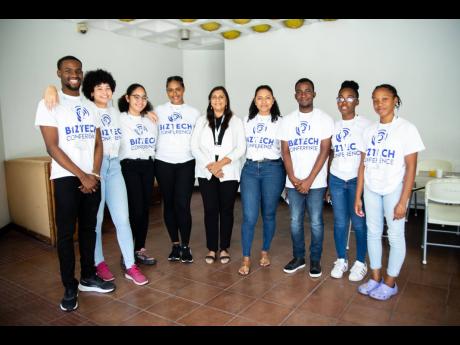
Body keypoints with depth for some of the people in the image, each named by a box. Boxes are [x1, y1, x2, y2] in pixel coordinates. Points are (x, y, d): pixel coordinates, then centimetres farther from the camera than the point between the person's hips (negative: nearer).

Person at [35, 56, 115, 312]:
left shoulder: (90, 107, 12)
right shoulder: (49, 104, -4)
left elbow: (98, 144, 9)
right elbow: (52, 147, -11)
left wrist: (94, 174, -5)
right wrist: (81, 175, -14)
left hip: (92, 178, 5)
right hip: (66, 178, -5)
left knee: (89, 229, 11)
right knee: (66, 233, 1)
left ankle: (88, 277, 25)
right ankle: (70, 288, 12)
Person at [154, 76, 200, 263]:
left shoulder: (194, 112, 8)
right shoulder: (158, 111, 7)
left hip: (186, 163, -1)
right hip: (164, 163, 1)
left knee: (183, 205, -8)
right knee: (169, 204, 7)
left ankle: (185, 246, 8)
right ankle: (175, 244, 20)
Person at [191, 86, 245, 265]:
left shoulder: (236, 121, 5)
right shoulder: (201, 121, 9)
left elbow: (240, 148, -3)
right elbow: (195, 147, 1)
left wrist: (221, 163, -15)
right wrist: (210, 166, -12)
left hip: (229, 173, -1)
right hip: (206, 173, 1)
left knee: (226, 210, 5)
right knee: (210, 210, 3)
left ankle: (224, 248, 19)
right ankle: (211, 248, 16)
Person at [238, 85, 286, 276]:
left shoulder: (280, 121, 2)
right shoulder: (247, 120, 10)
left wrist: (288, 173, -4)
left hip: (272, 169, -1)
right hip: (250, 168, 2)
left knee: (269, 214, 10)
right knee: (249, 216, -4)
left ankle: (265, 251, 29)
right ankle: (246, 258, 9)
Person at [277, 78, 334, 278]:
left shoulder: (324, 119, -1)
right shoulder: (287, 120, 7)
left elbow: (324, 151, -7)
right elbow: (285, 151, 4)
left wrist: (309, 180, -12)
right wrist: (293, 178, -8)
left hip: (316, 181, -2)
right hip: (293, 182, 3)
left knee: (316, 222, 5)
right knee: (295, 221, 10)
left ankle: (315, 260, 21)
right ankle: (298, 257, 26)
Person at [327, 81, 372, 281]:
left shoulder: (365, 125, -3)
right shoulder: (334, 126, 9)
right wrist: (327, 182, 10)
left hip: (358, 179, -3)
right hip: (337, 180, 4)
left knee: (359, 222, 3)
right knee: (339, 222, 9)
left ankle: (360, 262, 20)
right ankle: (341, 260, 24)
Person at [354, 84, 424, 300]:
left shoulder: (406, 128, -7)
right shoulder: (370, 131, 6)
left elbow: (410, 167, -9)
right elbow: (363, 165, 7)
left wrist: (403, 201, -13)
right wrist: (358, 196, 5)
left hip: (394, 190, -4)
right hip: (371, 190, 5)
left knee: (395, 236, 5)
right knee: (373, 233, 11)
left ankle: (390, 283, 21)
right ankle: (375, 277, 26)